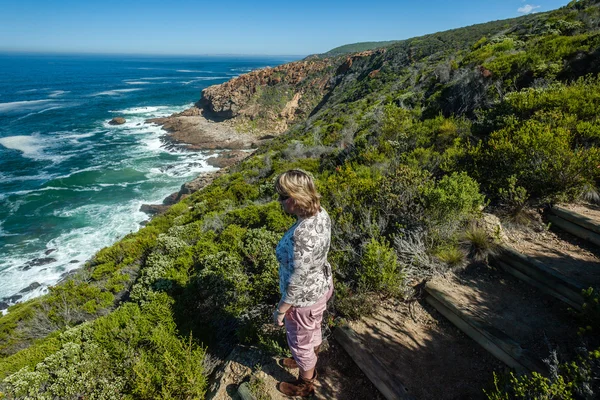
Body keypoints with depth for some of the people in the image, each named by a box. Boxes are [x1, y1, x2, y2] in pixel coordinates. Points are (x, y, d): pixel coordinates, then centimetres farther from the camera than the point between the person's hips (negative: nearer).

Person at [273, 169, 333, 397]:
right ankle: (308, 362, 62)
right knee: (313, 329, 33)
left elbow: (297, 282, -30)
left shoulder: (301, 235, -39)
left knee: (300, 342, 21)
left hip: (304, 298, -8)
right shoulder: (321, 213, -12)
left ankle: (305, 384, 49)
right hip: (321, 285, 8)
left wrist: (280, 310, -14)